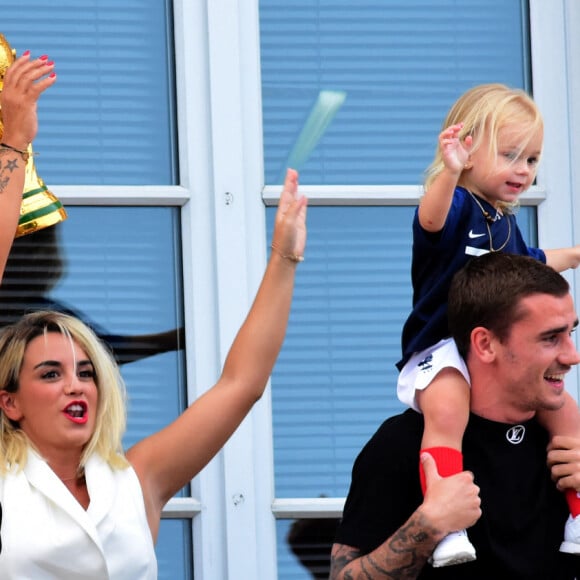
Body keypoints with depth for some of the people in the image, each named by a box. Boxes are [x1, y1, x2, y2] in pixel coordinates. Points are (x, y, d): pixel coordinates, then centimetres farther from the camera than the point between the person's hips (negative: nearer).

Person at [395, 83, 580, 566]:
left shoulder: (505, 222, 17)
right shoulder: (456, 205, -10)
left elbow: (526, 263, 40)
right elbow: (432, 222, -37)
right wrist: (450, 173, -56)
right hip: (441, 347, -8)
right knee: (447, 409, -36)